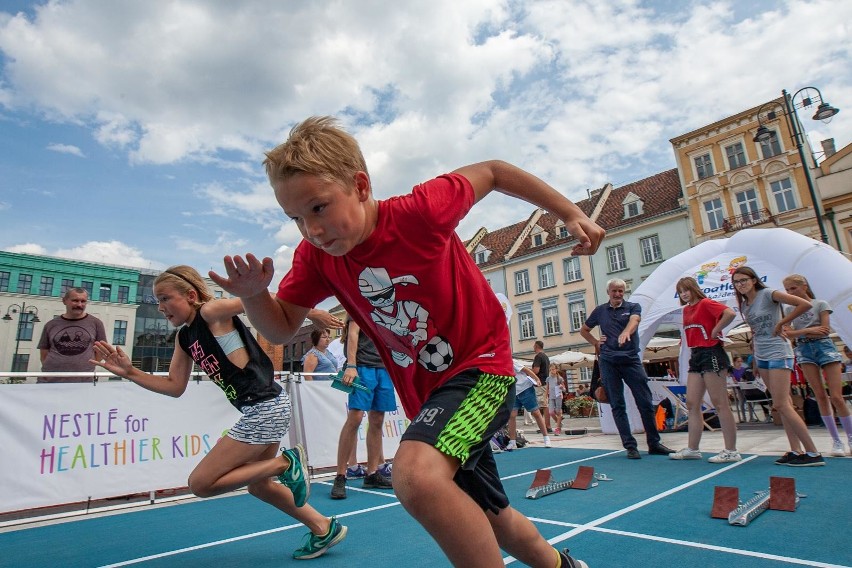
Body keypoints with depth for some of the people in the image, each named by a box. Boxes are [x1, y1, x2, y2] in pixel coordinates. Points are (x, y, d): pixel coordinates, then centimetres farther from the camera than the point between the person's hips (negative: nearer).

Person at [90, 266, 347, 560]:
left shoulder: (212, 311, -11)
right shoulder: (184, 337, 13)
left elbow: (264, 300, -17)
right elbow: (175, 387, 15)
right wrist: (129, 372, 6)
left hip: (265, 407, -10)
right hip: (257, 410, 10)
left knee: (200, 483, -1)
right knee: (258, 485, 23)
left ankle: (284, 463, 0)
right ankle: (324, 528, 31)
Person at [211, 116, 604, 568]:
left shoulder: (421, 211, -22)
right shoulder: (315, 257, -7)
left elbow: (492, 171, -6)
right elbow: (281, 329, 2)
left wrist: (571, 213, -3)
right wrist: (253, 295, -19)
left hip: (479, 365, -6)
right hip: (424, 395, 6)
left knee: (416, 475, -34)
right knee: (494, 524, 22)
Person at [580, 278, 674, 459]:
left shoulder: (633, 307, 5)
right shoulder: (600, 311, 10)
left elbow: (634, 321, -20)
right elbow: (583, 330, 22)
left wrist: (626, 332, -42)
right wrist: (596, 343, 5)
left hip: (631, 359, -1)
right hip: (608, 362, 1)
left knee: (645, 402, 2)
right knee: (618, 406, 1)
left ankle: (654, 443, 16)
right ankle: (630, 446, 9)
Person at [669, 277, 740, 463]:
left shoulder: (706, 303, -9)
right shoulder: (686, 310, 16)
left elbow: (730, 313, -26)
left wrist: (715, 331, -17)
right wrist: (694, 348, 13)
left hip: (711, 354, -9)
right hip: (696, 356, 9)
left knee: (720, 404, -4)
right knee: (692, 404, 8)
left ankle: (731, 451, 4)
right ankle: (692, 449, 15)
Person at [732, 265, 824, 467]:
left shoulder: (768, 294, -10)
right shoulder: (744, 305, 11)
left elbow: (805, 304, -18)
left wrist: (780, 324, -12)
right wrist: (755, 360, 16)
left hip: (778, 355, -8)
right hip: (762, 357, 8)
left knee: (781, 405, -9)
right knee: (784, 404, 10)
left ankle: (813, 453, 0)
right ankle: (796, 450, 15)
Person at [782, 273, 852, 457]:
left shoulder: (820, 304, 3)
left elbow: (825, 330, -6)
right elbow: (788, 333, -1)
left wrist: (800, 332, -6)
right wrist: (809, 330, -14)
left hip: (824, 347, -2)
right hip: (804, 351, 2)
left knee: (836, 397, -6)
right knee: (821, 396, -1)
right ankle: (836, 441, 6)